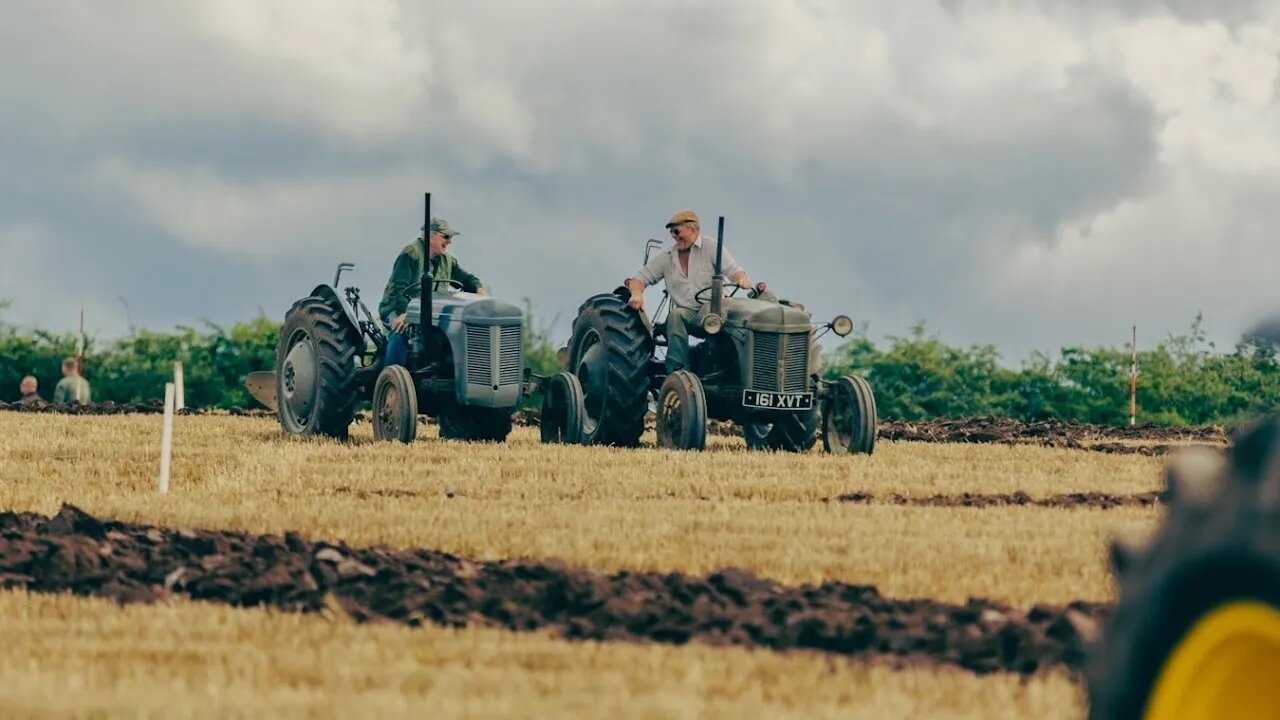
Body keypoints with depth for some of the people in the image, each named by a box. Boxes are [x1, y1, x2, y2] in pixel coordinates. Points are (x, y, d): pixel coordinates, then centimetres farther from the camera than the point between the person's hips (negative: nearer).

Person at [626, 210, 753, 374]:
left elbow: (733, 270, -6)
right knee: (676, 315, -32)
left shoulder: (710, 247, 5)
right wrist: (637, 294, -12)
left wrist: (742, 279, -30)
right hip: (689, 315, 2)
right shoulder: (666, 257, 14)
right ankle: (677, 370, -37)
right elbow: (641, 278, 12)